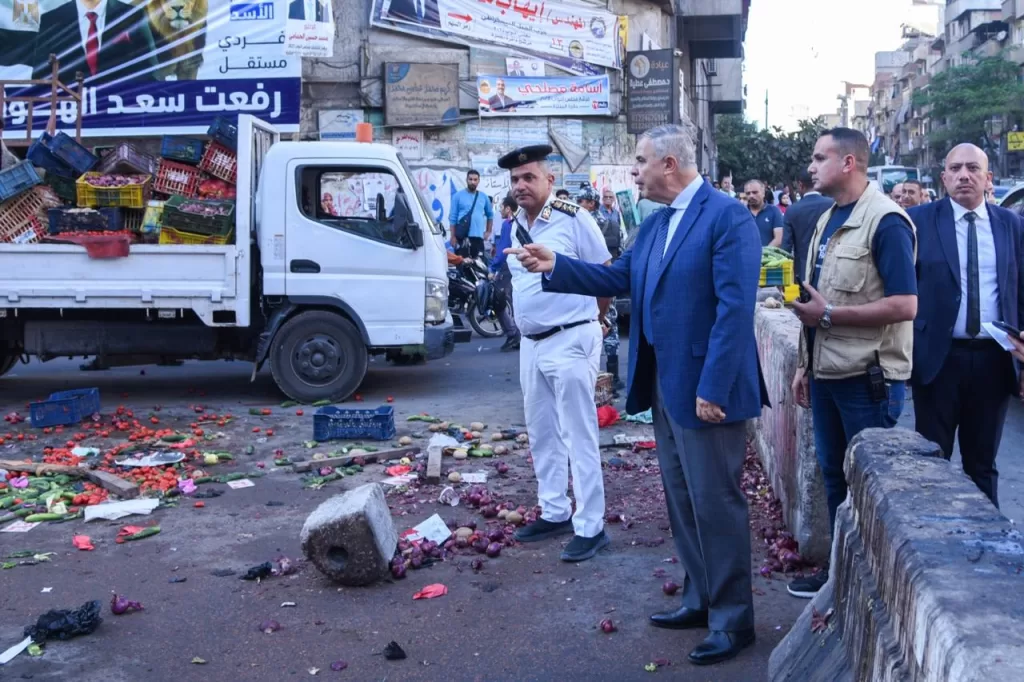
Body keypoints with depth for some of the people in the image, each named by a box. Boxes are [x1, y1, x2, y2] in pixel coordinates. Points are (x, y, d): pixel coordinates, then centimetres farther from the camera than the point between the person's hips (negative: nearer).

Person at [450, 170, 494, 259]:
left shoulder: (484, 197, 11)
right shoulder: (458, 195, 0)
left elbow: (490, 215, 22)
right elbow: (453, 217, -2)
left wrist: (488, 231, 13)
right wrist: (453, 236, -7)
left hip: (478, 236, 3)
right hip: (462, 236, -3)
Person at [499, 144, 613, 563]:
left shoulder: (573, 219, -12)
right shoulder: (515, 225, 9)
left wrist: (592, 318, 5)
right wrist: (528, 319, 14)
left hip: (570, 342, -8)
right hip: (531, 343, 8)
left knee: (578, 435, -3)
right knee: (541, 433, 15)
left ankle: (590, 527, 5)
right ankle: (554, 513, 28)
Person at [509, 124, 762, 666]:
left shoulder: (728, 217, -15)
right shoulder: (656, 223, 13)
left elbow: (735, 308, -21)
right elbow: (620, 278, 13)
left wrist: (713, 388, -23)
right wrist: (556, 266, 2)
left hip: (704, 387, -9)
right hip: (664, 383, 9)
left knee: (715, 503, 1)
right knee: (682, 500, 17)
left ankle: (733, 620, 15)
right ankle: (700, 599, 32)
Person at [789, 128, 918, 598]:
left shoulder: (885, 221, -14)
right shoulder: (827, 220, 12)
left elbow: (905, 305, -20)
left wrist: (828, 315, -18)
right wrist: (804, 366, 15)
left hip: (868, 378, -8)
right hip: (827, 374, 8)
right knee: (834, 474, 15)